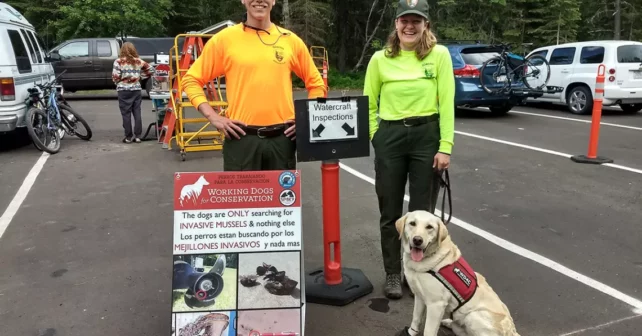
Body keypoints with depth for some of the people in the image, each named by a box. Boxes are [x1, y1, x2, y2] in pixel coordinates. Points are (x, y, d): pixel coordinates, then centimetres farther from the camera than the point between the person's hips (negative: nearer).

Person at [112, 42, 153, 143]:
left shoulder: (119, 61, -7)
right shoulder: (139, 61, 4)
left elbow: (115, 77, -10)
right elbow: (150, 69, 7)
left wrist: (118, 82, 10)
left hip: (123, 90, -3)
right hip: (136, 89, 3)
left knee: (126, 114, 2)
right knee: (137, 113, 6)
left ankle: (128, 137, 5)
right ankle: (137, 136, 8)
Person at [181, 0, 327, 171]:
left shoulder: (291, 40, 7)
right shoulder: (225, 38, 1)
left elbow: (316, 83, 16)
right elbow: (191, 80, 6)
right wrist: (213, 117, -6)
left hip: (282, 138, 2)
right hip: (242, 138, -2)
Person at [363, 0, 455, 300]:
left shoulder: (439, 55, -2)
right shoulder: (380, 59, 3)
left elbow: (447, 103, -5)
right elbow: (369, 104, 9)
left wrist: (445, 146, -10)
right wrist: (375, 136, 0)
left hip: (427, 136, -1)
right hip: (389, 137, 2)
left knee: (422, 211, 9)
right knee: (390, 212, 9)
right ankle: (392, 274, 26)